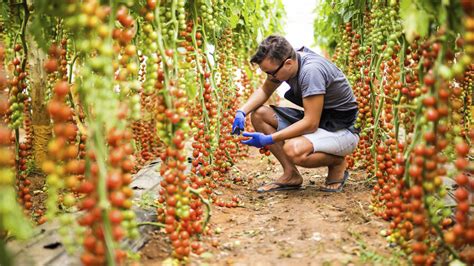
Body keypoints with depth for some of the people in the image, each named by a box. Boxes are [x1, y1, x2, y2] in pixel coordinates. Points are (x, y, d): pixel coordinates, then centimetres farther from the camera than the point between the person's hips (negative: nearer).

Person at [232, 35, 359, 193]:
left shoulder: (311, 71, -29)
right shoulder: (282, 62, -5)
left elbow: (311, 124, -30)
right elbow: (264, 91, 13)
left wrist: (268, 139, -27)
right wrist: (241, 112, -5)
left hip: (342, 130, -9)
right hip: (315, 119, 9)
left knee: (293, 150, -37)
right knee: (258, 114, -4)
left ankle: (338, 163, -4)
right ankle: (291, 174, -2)